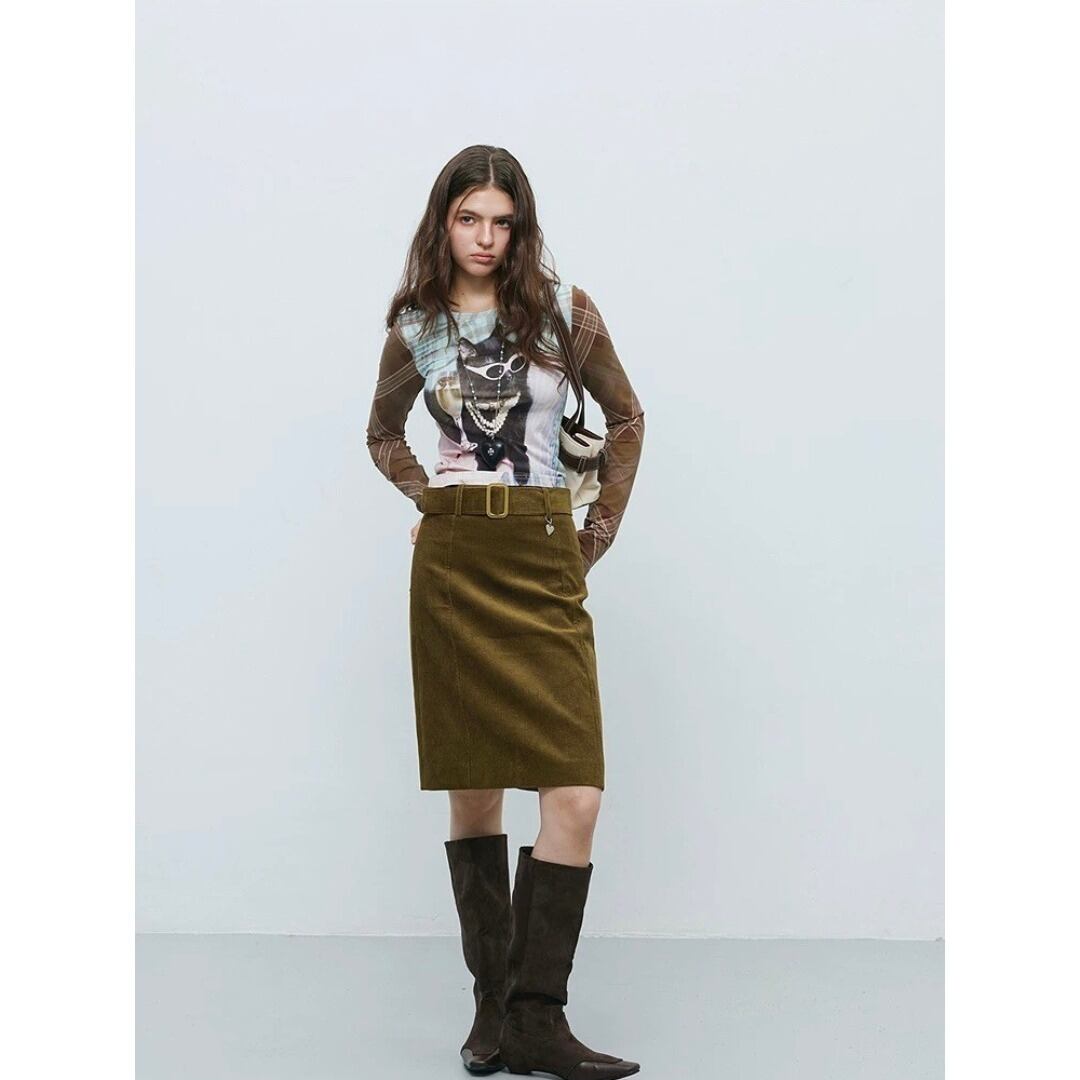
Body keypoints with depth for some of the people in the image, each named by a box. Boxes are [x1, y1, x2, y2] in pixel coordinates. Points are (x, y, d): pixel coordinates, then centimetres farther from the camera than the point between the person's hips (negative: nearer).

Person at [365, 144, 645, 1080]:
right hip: (453, 565, 1)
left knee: (575, 794, -11)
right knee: (473, 791, 3)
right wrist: (430, 494, 9)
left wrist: (599, 535, 9)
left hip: (546, 566, 0)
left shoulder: (564, 310, 4)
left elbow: (626, 420, 13)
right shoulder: (416, 329, 8)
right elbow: (383, 432, 25)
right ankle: (493, 1004, 13)